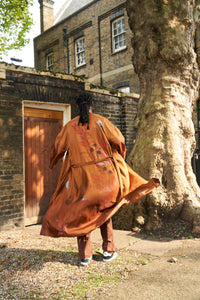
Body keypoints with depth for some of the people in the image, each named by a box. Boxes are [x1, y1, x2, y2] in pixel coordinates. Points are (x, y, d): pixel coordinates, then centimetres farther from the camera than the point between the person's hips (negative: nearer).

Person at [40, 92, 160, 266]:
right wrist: (121, 154, 16)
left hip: (80, 176, 1)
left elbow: (58, 148, 6)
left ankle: (85, 256, 16)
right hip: (104, 172, 0)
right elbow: (119, 140, -5)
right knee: (104, 210, 16)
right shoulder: (100, 121, -2)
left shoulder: (70, 126, 3)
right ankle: (109, 251, 24)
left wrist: (53, 163, 27)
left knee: (81, 213, 12)